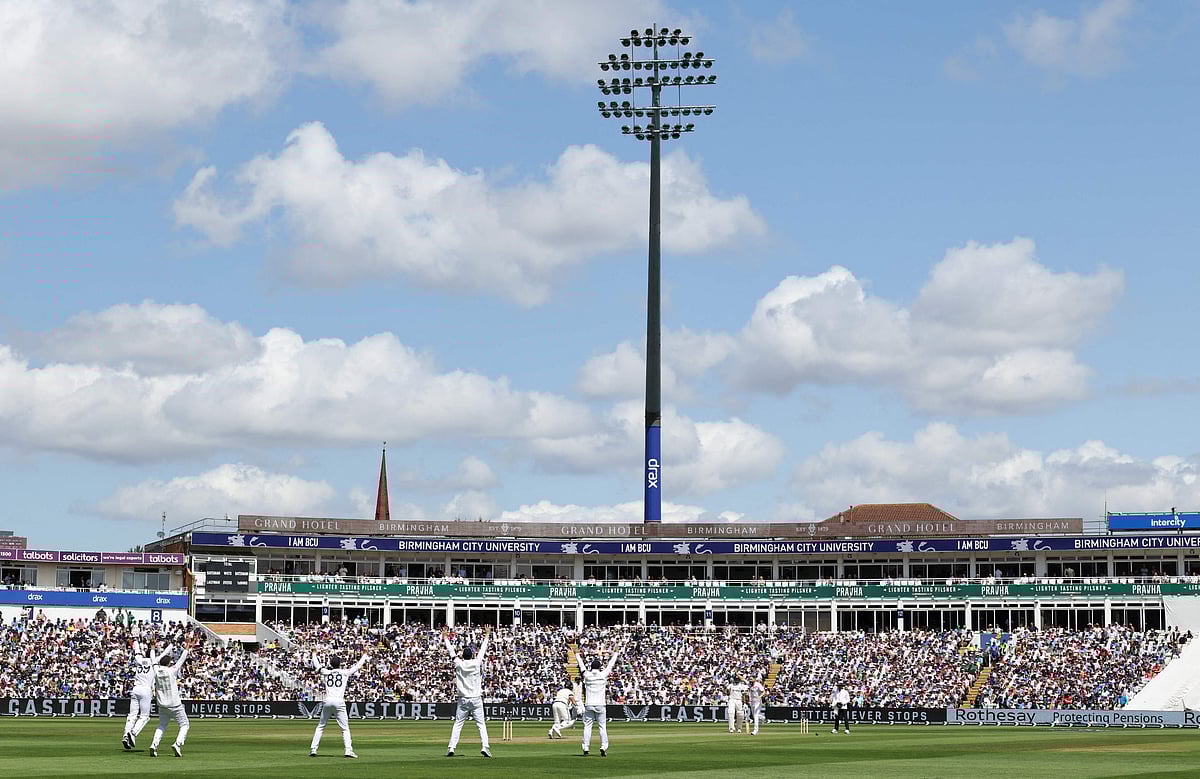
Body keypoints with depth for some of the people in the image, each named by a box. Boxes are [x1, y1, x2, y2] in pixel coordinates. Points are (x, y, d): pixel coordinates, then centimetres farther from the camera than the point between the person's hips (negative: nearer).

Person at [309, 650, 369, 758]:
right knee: (345, 728, 0)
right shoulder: (345, 672, 7)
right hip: (339, 702, -2)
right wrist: (364, 656, 33)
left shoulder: (326, 672, 12)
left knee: (321, 726, 12)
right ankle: (348, 750, -12)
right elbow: (358, 666, 17)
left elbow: (317, 665, 27)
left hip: (327, 701, 2)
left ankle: (313, 749, 5)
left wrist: (314, 655, 46)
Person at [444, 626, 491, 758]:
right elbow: (482, 651, 10)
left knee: (457, 724, 4)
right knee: (481, 724, 2)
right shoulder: (476, 663, -4)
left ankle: (451, 748, -5)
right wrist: (487, 636, 23)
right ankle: (485, 746, -11)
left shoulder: (459, 664, -2)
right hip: (476, 699, -1)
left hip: (463, 699, 1)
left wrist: (445, 638, 23)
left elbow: (451, 651, 10)